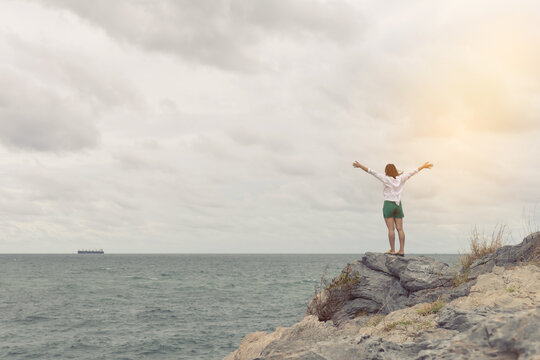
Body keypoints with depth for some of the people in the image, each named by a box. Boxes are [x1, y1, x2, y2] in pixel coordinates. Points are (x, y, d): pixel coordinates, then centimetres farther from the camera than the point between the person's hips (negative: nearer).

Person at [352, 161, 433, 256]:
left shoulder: (386, 179, -8)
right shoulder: (400, 179, 3)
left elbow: (372, 172, -12)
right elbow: (412, 172, 14)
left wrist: (360, 166, -13)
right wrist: (423, 166, 25)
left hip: (388, 205, -4)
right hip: (398, 205, 5)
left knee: (391, 229, -7)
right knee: (400, 229, 1)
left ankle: (392, 250, -9)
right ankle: (401, 250, -1)